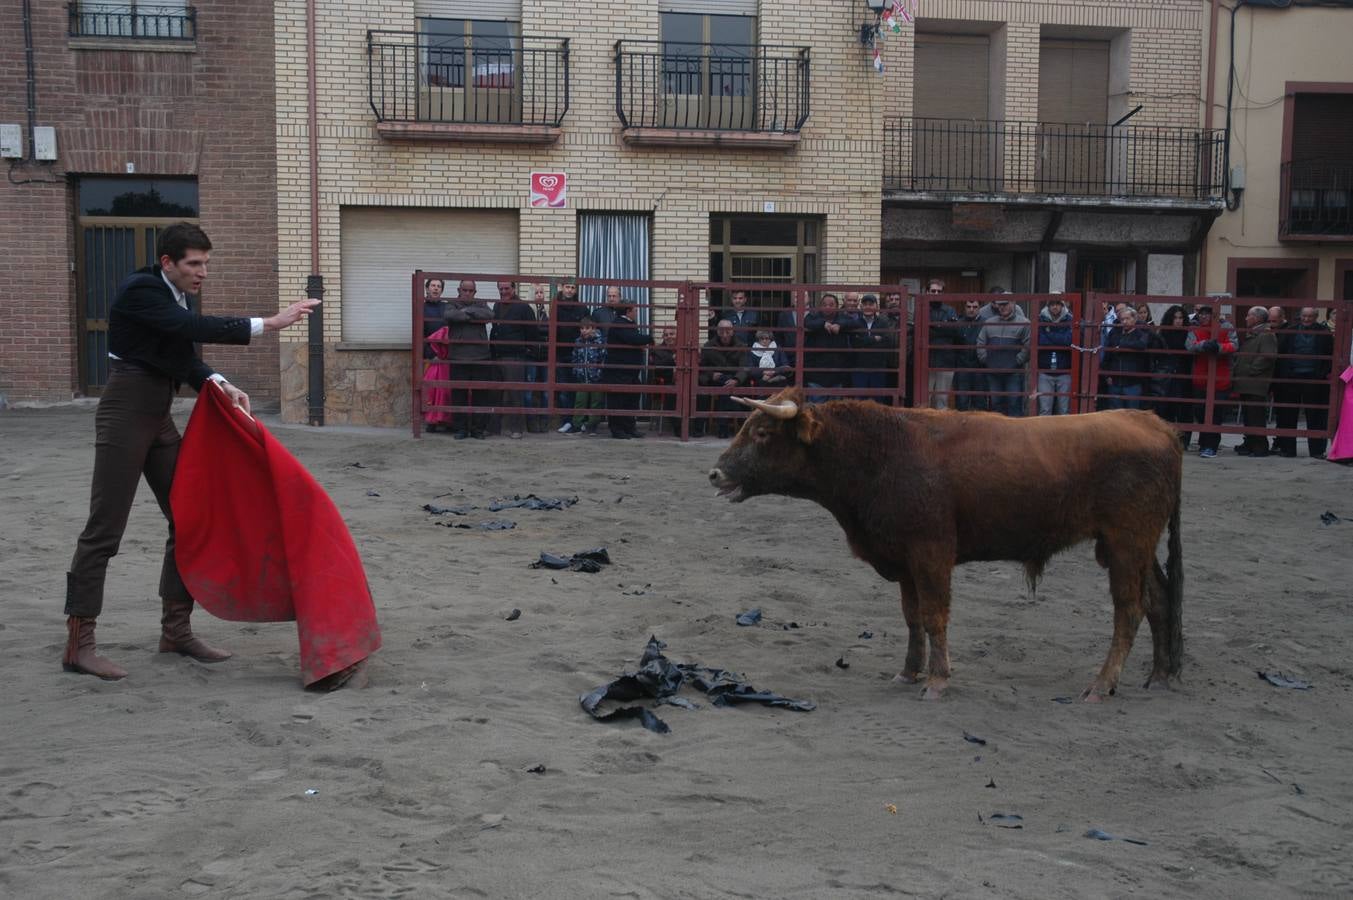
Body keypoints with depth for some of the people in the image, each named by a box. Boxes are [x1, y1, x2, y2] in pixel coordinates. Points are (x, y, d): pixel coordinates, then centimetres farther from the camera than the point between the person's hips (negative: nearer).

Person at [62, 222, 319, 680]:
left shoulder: (183, 296, 10)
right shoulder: (139, 291, -16)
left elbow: (187, 359, 8)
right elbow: (196, 328, -30)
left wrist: (220, 385, -10)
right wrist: (269, 323, -32)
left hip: (160, 417, 9)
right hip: (125, 415, -9)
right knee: (104, 528, -6)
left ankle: (175, 629, 17)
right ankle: (78, 643, 1)